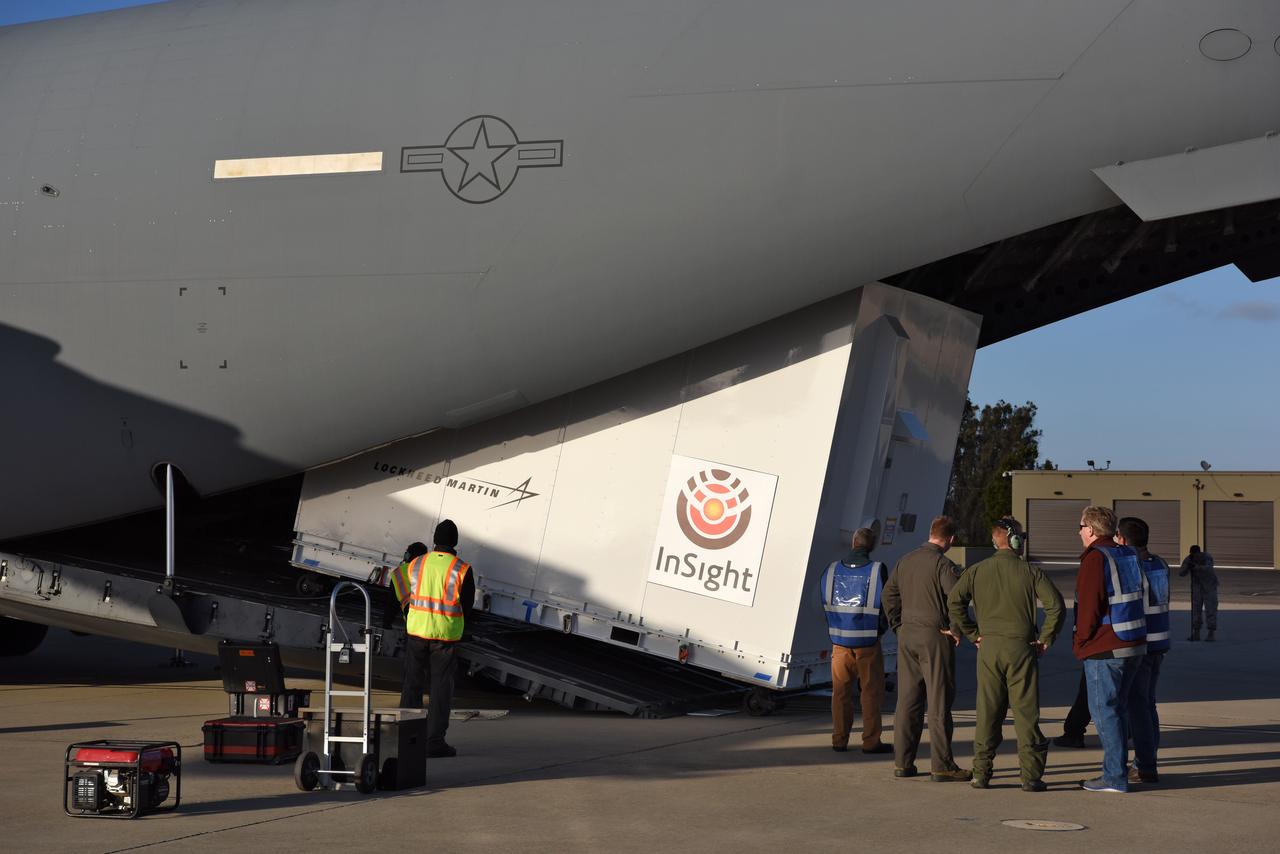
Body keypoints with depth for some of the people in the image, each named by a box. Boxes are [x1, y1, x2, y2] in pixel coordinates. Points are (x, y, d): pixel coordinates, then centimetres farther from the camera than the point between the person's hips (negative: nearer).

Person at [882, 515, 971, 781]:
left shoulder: (905, 561, 9)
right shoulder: (943, 564, -12)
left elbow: (889, 594, 14)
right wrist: (954, 629, -9)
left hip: (907, 635, 6)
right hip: (935, 637, -6)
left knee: (907, 700, 11)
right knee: (939, 703, -2)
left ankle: (902, 762, 14)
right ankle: (942, 766, 0)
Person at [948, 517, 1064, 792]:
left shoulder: (977, 571, 5)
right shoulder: (1030, 572, -2)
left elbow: (954, 601, -3)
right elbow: (1055, 604, -11)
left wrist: (973, 634, 3)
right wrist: (1045, 639, -2)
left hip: (988, 647, 2)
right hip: (1021, 647, -2)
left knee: (987, 712, 7)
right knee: (1026, 713, 2)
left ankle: (981, 773, 7)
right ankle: (1031, 776, 0)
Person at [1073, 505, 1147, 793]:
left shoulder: (1095, 559, -13)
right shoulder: (1129, 556, 13)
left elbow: (1089, 606, -19)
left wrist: (1080, 641, -6)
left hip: (1104, 650, -9)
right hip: (1133, 646, 9)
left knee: (1104, 710, -4)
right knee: (1117, 710, 16)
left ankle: (1115, 777, -4)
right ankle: (1116, 772, 21)